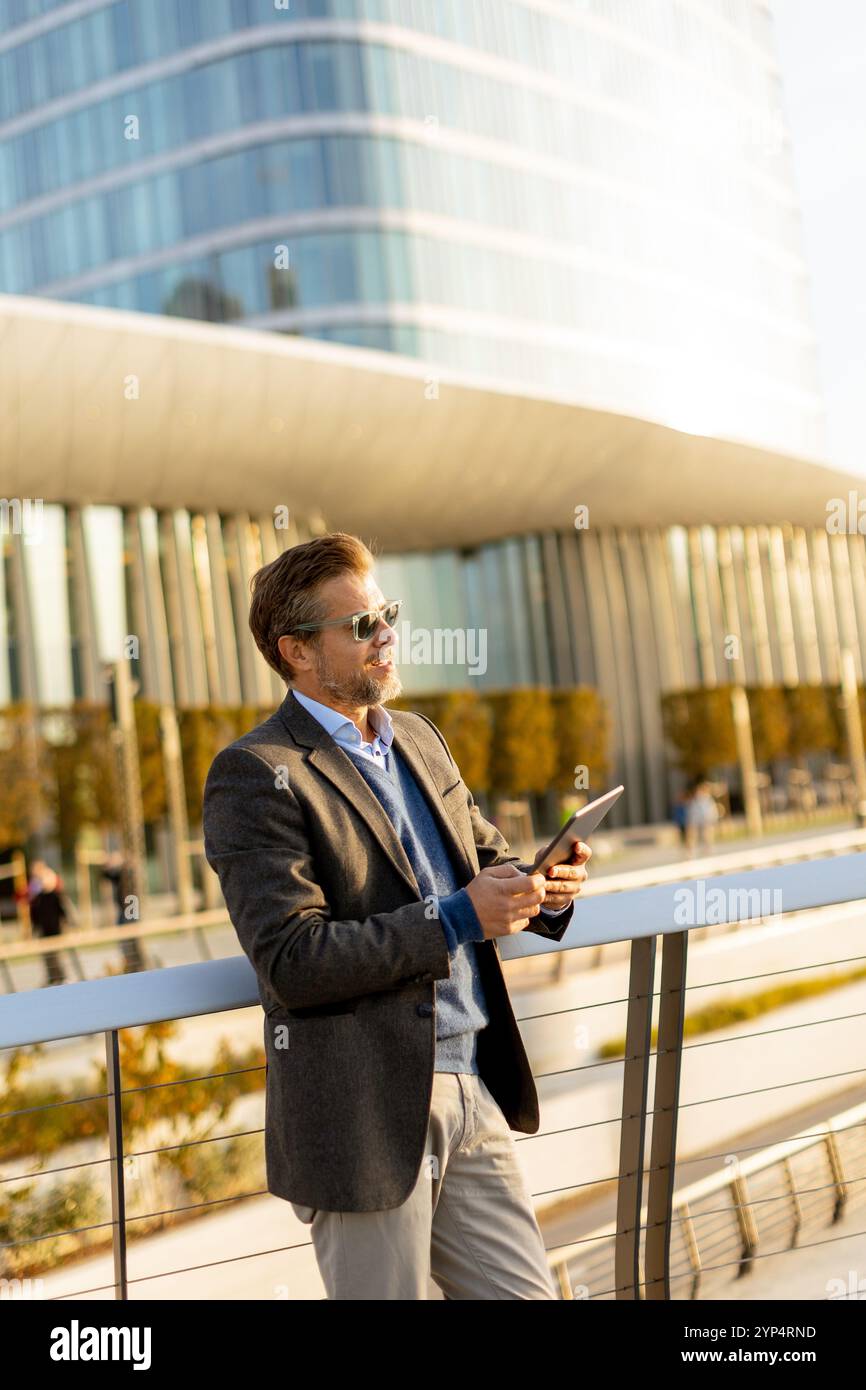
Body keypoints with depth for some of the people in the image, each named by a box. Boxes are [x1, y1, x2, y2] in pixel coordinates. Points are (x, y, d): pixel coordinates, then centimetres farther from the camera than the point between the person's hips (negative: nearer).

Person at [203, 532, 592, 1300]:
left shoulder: (420, 738, 12)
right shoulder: (254, 773, -13)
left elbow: (485, 854, 22)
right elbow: (292, 961, -20)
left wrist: (544, 888, -1)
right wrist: (456, 919, -22)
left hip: (473, 1090, 7)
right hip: (367, 1115, -7)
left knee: (530, 1294, 15)